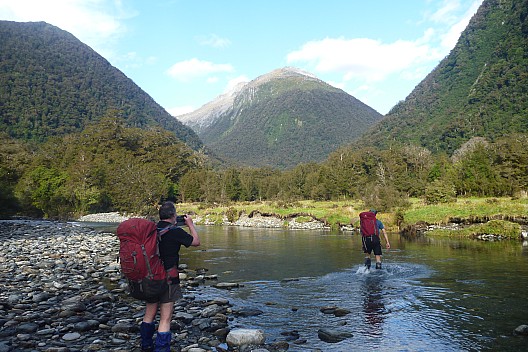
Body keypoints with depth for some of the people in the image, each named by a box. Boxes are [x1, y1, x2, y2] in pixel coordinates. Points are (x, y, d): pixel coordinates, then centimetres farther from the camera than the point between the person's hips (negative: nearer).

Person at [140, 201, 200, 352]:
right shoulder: (175, 232, -15)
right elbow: (196, 242, -3)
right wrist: (190, 224, 8)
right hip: (168, 278, -7)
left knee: (150, 313, 20)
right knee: (165, 318, 0)